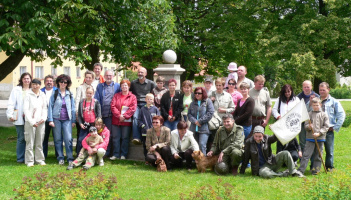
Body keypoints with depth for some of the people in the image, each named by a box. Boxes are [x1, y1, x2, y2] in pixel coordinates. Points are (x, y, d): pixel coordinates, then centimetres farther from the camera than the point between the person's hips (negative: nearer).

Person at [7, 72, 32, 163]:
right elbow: (11, 103, -1)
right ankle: (20, 158, 10)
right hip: (20, 119, -2)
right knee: (21, 138, 0)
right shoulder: (16, 90, 3)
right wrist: (10, 115, -9)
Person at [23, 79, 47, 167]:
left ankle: (40, 159, 13)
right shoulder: (28, 95, 0)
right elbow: (26, 109, -5)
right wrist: (31, 121, -11)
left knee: (40, 142, 6)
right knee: (30, 142, -4)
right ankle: (29, 161, 1)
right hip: (30, 122, -3)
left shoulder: (42, 95, 12)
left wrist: (44, 118, -3)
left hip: (41, 122, 3)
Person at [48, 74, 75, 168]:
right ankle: (60, 158, 13)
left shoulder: (70, 94, 8)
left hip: (67, 120, 0)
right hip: (56, 119, 0)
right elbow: (50, 107, 2)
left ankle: (70, 158, -5)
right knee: (58, 139, 5)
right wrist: (50, 120, -4)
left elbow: (73, 108, 10)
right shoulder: (54, 93, 3)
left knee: (68, 139, -9)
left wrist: (73, 120, 6)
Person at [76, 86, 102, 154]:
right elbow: (79, 114, 10)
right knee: (80, 140, -3)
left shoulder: (96, 102, 2)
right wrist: (80, 123, -2)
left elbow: (99, 114, 1)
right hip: (84, 125, 2)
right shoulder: (81, 102, 8)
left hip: (93, 125, -2)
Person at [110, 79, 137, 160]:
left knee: (125, 138, 2)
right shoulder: (116, 96, 11)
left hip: (126, 121, -2)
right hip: (116, 120, 2)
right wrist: (119, 115, -12)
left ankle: (123, 155, 9)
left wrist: (124, 116, -14)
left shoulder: (132, 97, 4)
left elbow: (133, 108, -6)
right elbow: (113, 106, 1)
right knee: (115, 137, 2)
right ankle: (116, 154, 8)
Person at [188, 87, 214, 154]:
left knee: (202, 144, -16)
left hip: (204, 128, -5)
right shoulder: (193, 103, 18)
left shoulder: (208, 101, 3)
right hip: (194, 128, 5)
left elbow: (210, 113, -8)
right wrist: (195, 121, -9)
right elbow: (189, 114, 10)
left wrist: (200, 121, -10)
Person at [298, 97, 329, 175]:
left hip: (320, 138, 0)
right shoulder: (309, 114, 5)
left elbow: (326, 126, 0)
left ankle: (316, 169, 17)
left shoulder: (324, 115, 3)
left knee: (318, 155, 7)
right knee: (306, 154, -4)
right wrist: (308, 127, -18)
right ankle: (301, 170, -4)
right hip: (310, 137, 0)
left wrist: (319, 133, -12)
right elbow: (305, 125, 6)